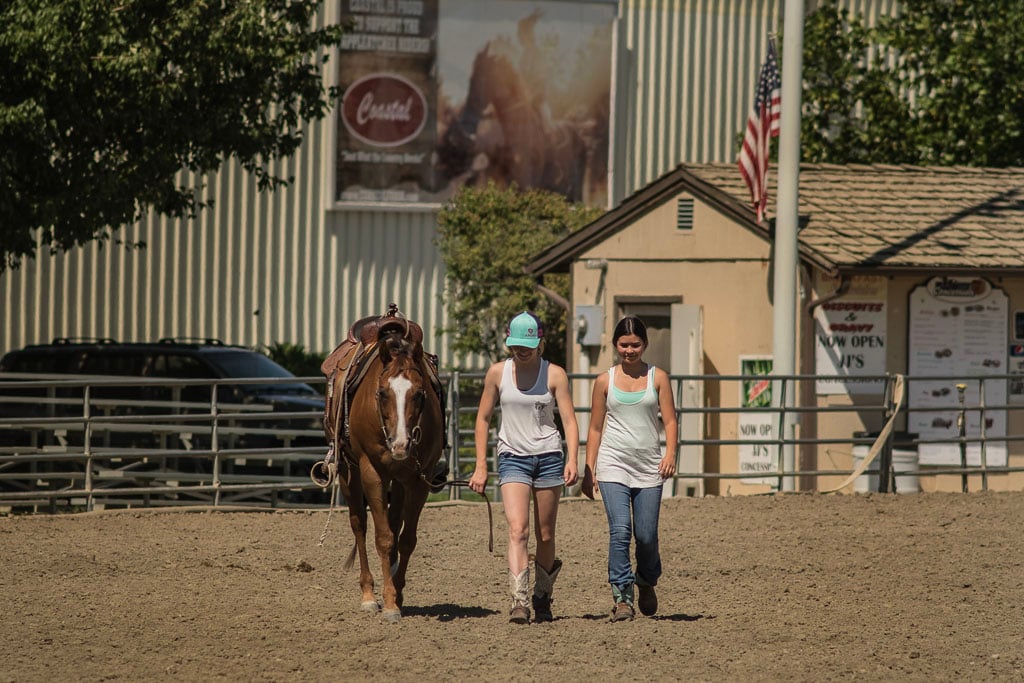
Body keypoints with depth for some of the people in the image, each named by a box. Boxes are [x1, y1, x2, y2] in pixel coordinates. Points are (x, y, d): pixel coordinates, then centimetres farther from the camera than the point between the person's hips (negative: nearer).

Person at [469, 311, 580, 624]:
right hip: (512, 457, 0)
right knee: (517, 529, -17)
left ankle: (542, 598, 27)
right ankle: (519, 601, -25)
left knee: (545, 535, 8)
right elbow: (483, 419, 8)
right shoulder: (497, 373, 2)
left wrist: (572, 460, -20)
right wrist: (480, 466, 3)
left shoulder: (555, 374, -2)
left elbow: (569, 420, -5)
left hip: (548, 457, 0)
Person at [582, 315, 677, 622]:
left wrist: (670, 453, -13)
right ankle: (622, 598, -13)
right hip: (613, 465, -1)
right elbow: (595, 428, 12)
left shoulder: (657, 377, 7)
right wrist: (588, 470, 8)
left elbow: (670, 420, 4)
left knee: (646, 535, 0)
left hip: (648, 466, 1)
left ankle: (647, 582, 30)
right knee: (620, 530, -16)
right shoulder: (605, 381, 8)